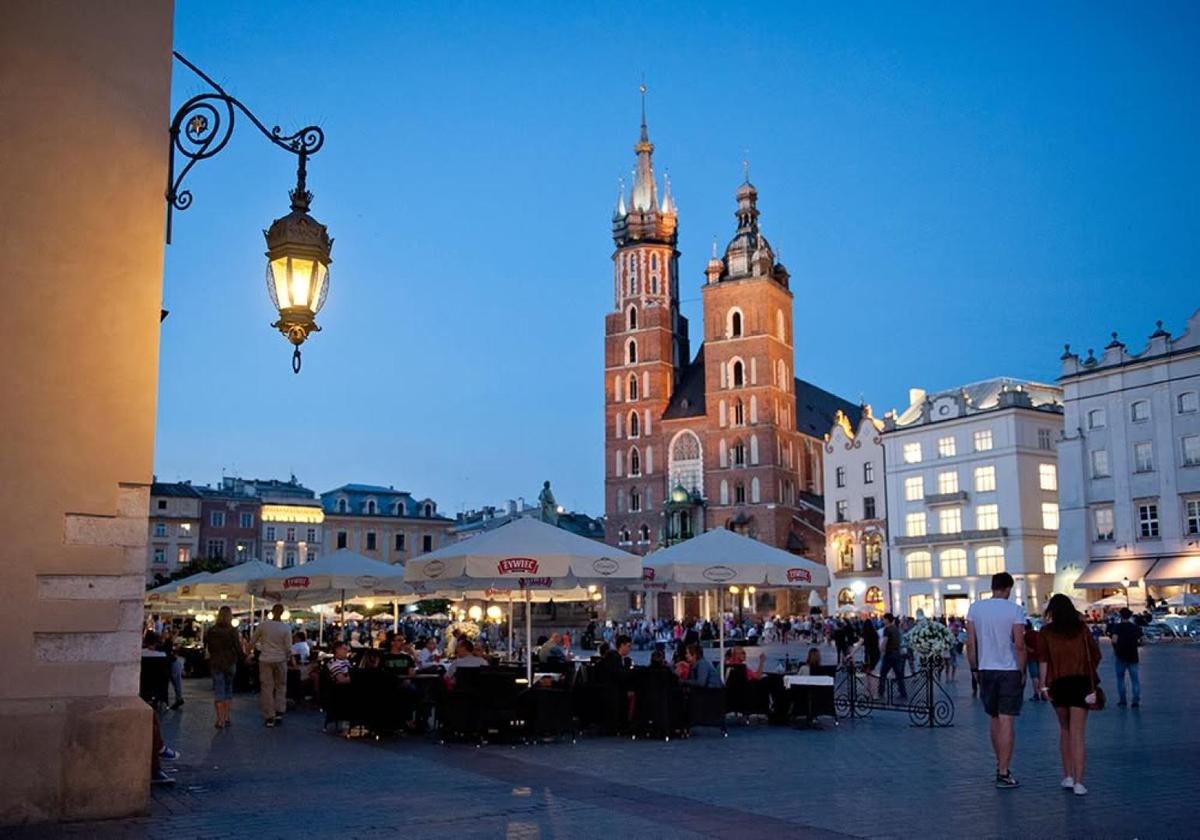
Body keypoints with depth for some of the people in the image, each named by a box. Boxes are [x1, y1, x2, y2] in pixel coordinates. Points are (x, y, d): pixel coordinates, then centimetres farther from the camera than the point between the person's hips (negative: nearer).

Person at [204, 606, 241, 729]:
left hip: (215, 664, 1)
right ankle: (226, 717, 15)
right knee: (228, 689, 15)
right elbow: (238, 649, -11)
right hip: (230, 664, -1)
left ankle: (221, 720, -3)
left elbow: (208, 647, 7)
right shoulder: (232, 631, -11)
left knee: (218, 691, 3)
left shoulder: (211, 631, -3)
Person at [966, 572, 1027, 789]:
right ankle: (1003, 773, -2)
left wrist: (974, 668, 11)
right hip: (1010, 671, -4)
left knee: (994, 719, 17)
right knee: (1006, 721, -2)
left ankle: (1000, 764, 26)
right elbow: (1019, 644, -13)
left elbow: (970, 643, 3)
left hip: (986, 670, 4)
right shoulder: (1015, 610, -8)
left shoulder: (975, 608, 2)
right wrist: (1022, 671, -3)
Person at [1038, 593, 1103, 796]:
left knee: (1065, 730, 19)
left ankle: (1068, 776, 19)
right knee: (1078, 734, -2)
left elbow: (1044, 660, -7)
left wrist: (1044, 686, -4)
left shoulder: (1047, 633, -1)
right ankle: (1078, 782, -11)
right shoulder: (1082, 629, 1)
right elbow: (1096, 655, 2)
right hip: (1080, 683, 0)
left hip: (1058, 685, 0)